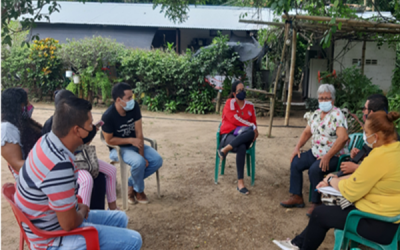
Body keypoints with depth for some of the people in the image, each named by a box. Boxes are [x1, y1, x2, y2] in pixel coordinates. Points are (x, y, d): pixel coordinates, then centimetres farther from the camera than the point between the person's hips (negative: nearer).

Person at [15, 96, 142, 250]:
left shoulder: (47, 140, -7)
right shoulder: (59, 166, -35)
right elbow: (69, 224, -28)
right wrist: (82, 212, -5)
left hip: (48, 222, 9)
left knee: (120, 218, 20)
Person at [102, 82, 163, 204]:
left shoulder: (134, 106, -11)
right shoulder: (108, 116, -24)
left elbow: (139, 133, -11)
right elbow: (109, 140, -15)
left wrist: (142, 155, -16)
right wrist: (131, 140, -21)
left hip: (135, 144, 5)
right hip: (118, 148, -5)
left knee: (157, 160, -14)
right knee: (138, 162, -32)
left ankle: (131, 184, 4)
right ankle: (139, 190, -2)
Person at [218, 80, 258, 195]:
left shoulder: (250, 105, 15)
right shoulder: (230, 102, 1)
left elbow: (254, 121, 16)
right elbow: (234, 119, -13)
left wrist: (254, 130, -9)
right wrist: (251, 126, -16)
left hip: (242, 136, 4)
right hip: (228, 134, -3)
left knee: (251, 133, -37)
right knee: (241, 148, -40)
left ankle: (225, 149, -33)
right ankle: (240, 183, -35)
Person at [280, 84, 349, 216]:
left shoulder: (337, 115, -16)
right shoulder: (316, 114, 9)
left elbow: (343, 138, -26)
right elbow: (307, 132, 16)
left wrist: (328, 157, -28)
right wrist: (297, 147, 3)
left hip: (334, 156, -8)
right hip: (315, 152, 8)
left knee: (314, 169, -29)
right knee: (295, 163, -2)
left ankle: (316, 203, -8)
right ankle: (297, 197, 7)